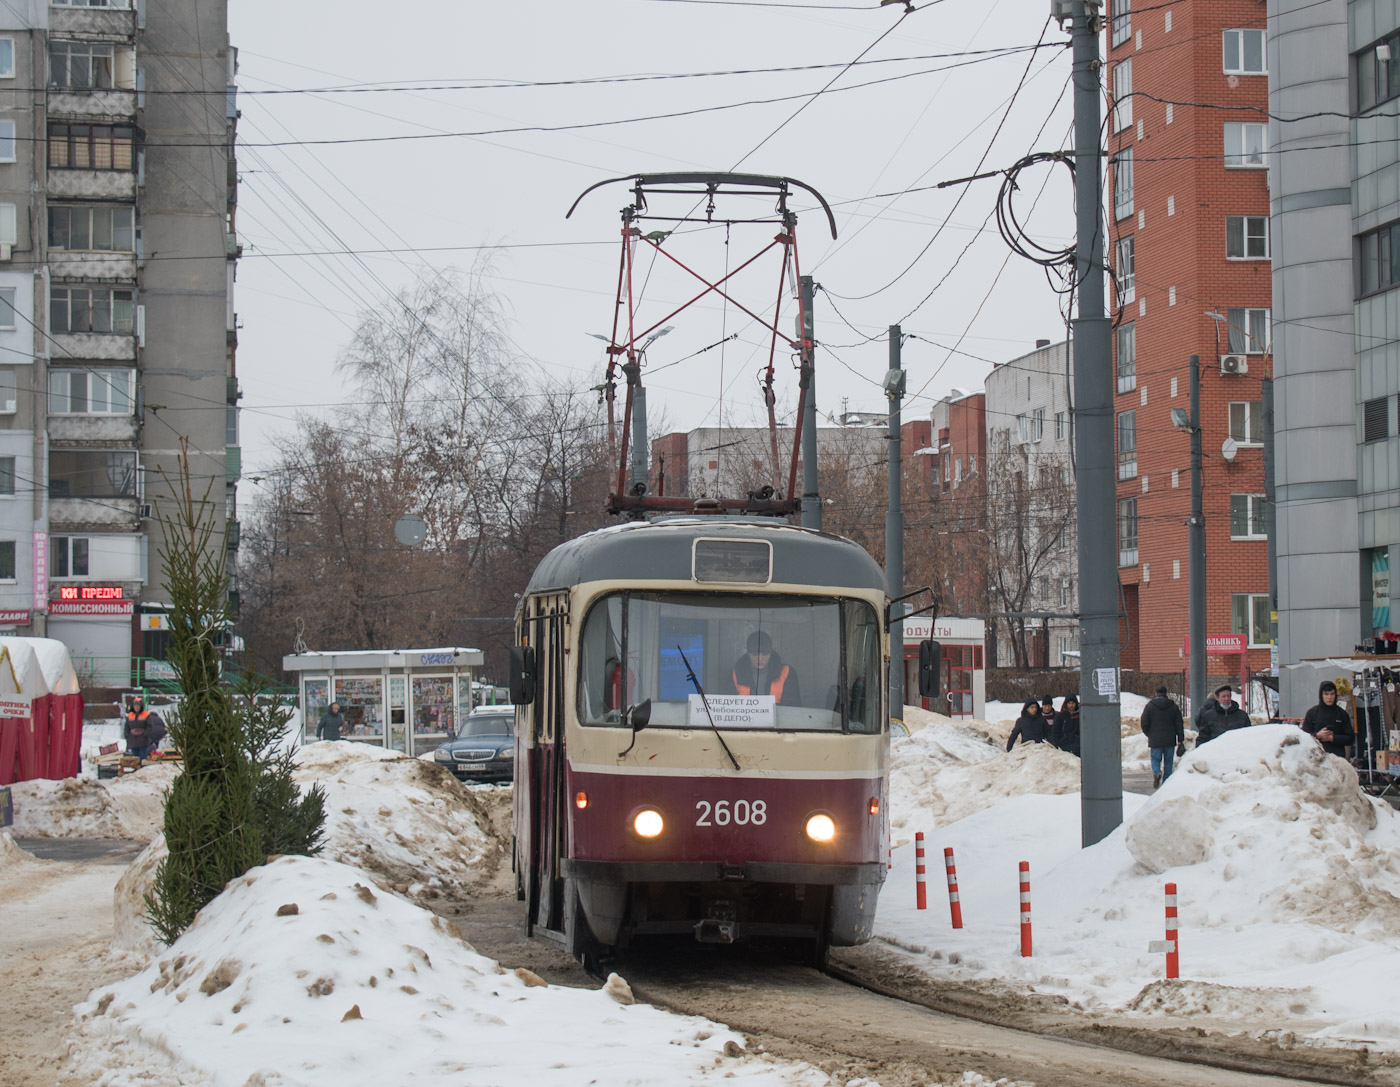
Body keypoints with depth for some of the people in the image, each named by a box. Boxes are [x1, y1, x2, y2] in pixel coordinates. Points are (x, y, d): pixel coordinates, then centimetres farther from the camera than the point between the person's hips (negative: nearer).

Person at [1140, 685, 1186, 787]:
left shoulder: (1149, 706, -1)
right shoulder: (1174, 706, 5)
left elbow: (1144, 724, 0)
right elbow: (1179, 725, 3)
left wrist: (1149, 735, 18)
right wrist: (1181, 740, 5)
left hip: (1155, 740, -1)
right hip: (1170, 740, 1)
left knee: (1156, 759, 7)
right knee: (1168, 761, 9)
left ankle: (1157, 773, -23)